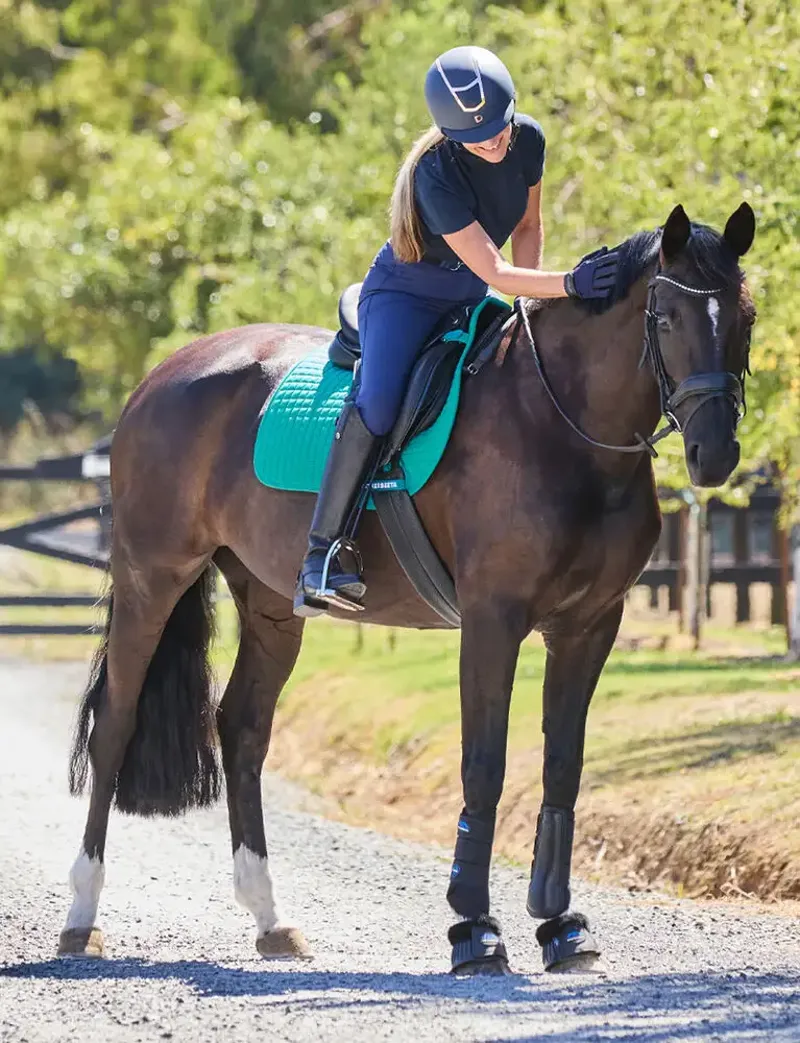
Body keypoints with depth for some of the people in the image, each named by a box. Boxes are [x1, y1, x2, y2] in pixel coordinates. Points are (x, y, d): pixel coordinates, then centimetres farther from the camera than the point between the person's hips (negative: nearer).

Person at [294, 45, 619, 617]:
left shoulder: (528, 140, -12)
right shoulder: (437, 173, -32)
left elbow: (527, 227, 5)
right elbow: (492, 271, -34)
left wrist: (532, 303, -8)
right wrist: (567, 284, -47)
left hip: (470, 299, 8)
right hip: (406, 294, -7)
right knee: (377, 405, -30)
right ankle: (321, 557, -29)